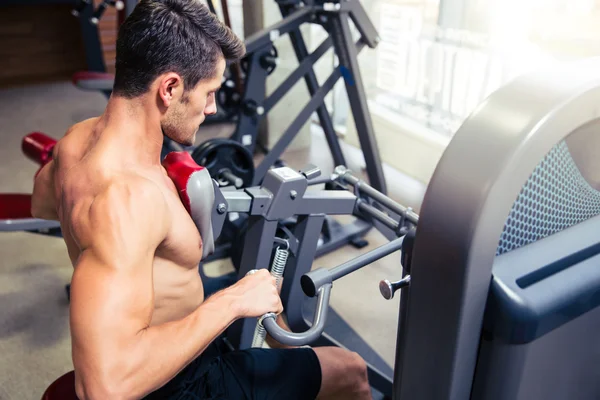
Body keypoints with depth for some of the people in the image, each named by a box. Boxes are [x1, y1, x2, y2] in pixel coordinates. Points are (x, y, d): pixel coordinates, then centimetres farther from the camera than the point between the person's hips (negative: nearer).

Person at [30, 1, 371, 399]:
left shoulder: (77, 138, -8)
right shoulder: (126, 197, -37)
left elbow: (42, 204, 15)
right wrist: (232, 301, -33)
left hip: (160, 355, 9)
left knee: (269, 295, 30)